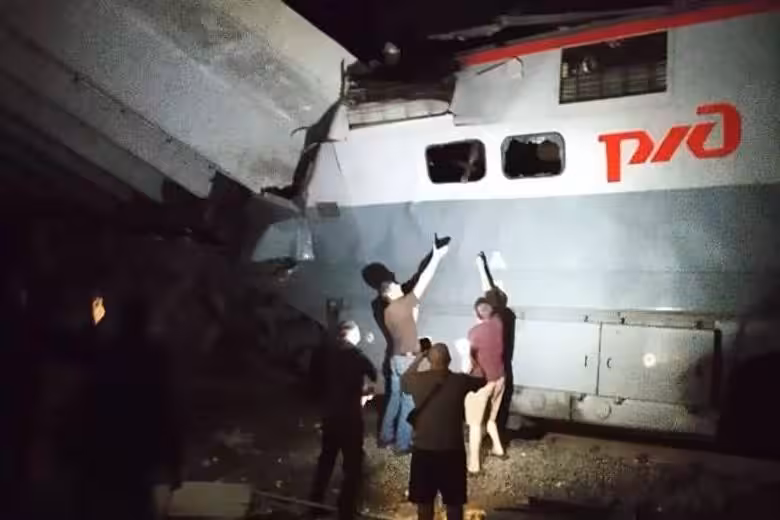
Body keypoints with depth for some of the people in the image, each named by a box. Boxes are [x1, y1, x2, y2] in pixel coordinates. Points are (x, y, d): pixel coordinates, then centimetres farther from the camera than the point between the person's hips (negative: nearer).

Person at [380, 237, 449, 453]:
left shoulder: (388, 312, 7)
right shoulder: (404, 304, -15)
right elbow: (423, 281, -14)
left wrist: (414, 312, 15)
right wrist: (436, 256, -9)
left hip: (396, 358, 8)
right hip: (408, 359, -8)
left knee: (395, 398, 18)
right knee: (409, 401, -1)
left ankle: (386, 436, 25)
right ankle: (403, 444, 2)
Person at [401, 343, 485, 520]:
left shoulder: (418, 380, -8)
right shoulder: (460, 381, -10)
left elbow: (403, 380, 16)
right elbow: (483, 380, 11)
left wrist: (418, 358, 21)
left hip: (423, 451, 1)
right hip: (452, 451, 0)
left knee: (424, 500, 14)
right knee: (454, 502, 14)